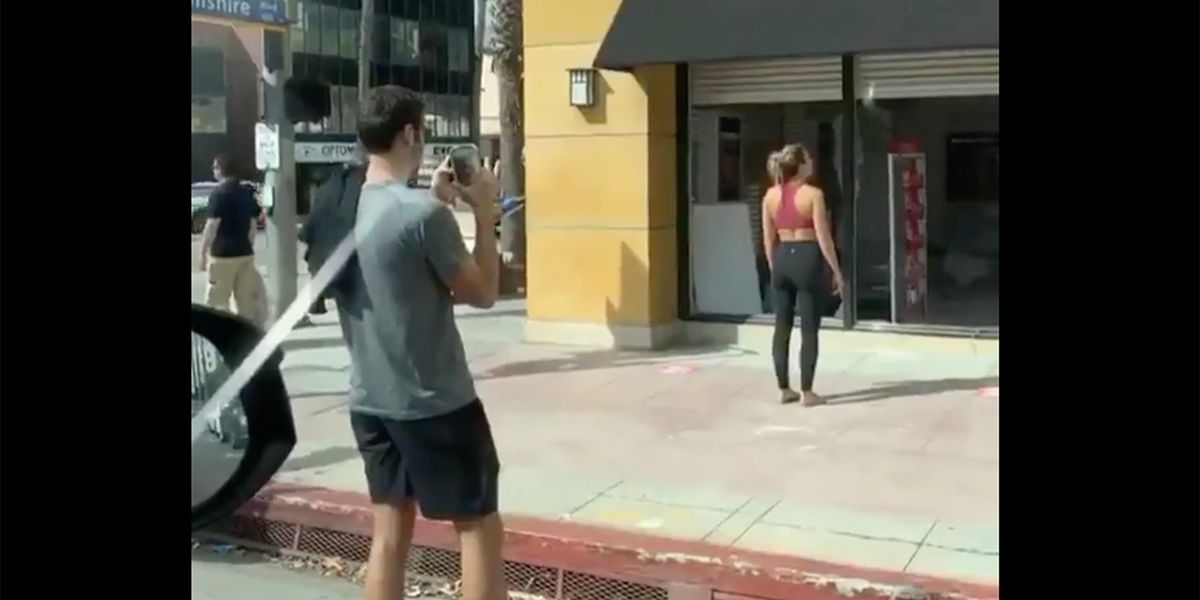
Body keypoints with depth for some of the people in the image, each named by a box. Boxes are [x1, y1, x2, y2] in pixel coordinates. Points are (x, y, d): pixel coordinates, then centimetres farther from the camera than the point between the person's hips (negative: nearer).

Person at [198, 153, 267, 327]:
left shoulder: (219, 194, -11)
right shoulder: (247, 193, 10)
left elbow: (212, 226, -15)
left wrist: (202, 252, -11)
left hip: (222, 254, -7)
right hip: (245, 253, 7)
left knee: (217, 301, 0)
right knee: (246, 298, 11)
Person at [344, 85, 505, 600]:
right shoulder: (422, 213, -20)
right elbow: (482, 292, -10)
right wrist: (484, 211, -2)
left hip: (370, 401, 8)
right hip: (436, 403, -8)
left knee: (390, 529, 14)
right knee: (479, 528, 5)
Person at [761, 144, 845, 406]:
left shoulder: (770, 195, 4)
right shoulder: (813, 194, -10)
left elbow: (768, 239, 8)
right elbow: (823, 237, -11)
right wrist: (837, 271, -3)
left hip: (782, 258, 5)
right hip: (806, 258, -5)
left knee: (782, 327, 11)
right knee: (809, 329, 2)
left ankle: (784, 389, 16)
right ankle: (807, 392, 6)